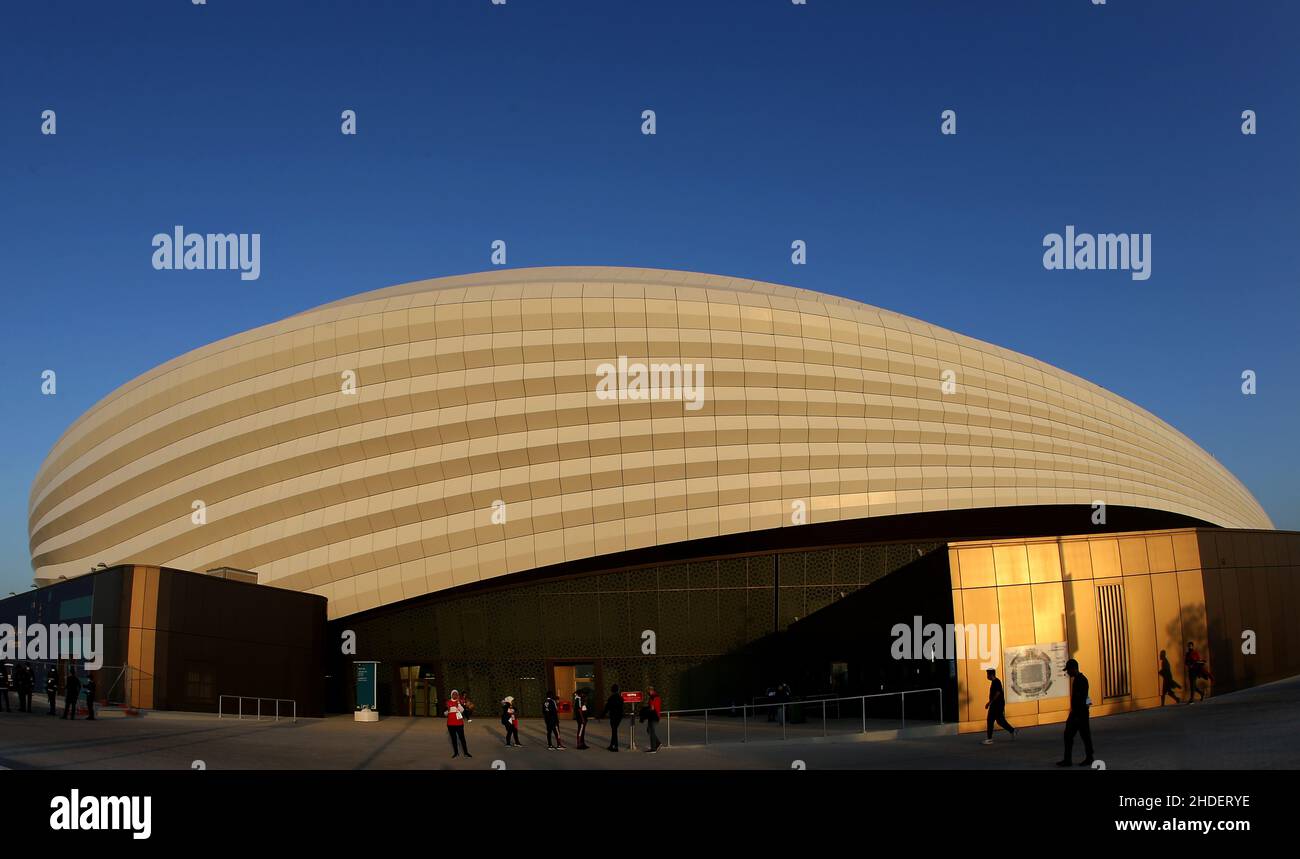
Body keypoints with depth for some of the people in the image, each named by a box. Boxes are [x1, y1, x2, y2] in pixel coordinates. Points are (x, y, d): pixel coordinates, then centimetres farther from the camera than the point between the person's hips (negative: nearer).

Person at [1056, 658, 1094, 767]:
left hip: (1080, 712, -10)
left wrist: (1077, 715, -22)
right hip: (1075, 712, 10)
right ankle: (1067, 759, 10)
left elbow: (1081, 699, -21)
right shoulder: (1076, 680, 12)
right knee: (1068, 735, 8)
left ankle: (1089, 759, 12)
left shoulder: (1082, 680, -17)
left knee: (1085, 735, 1)